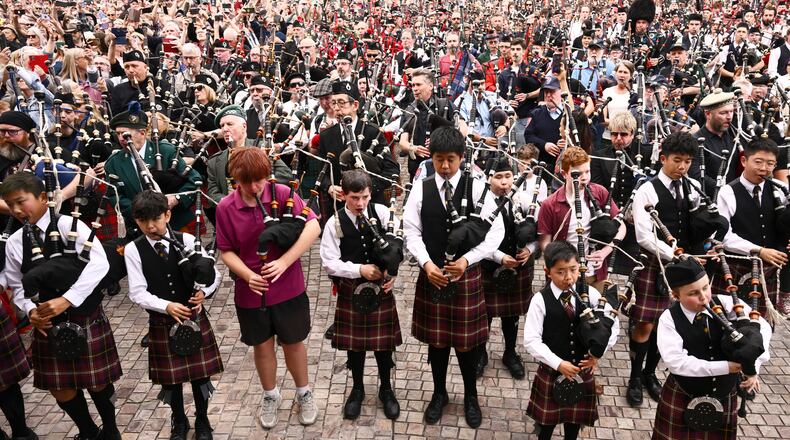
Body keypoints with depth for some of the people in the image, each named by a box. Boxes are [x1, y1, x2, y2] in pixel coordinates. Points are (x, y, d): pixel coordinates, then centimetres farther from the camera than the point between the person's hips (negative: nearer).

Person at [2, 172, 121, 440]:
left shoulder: (68, 225, -14)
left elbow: (99, 264, -24)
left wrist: (66, 300, -28)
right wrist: (30, 310, -11)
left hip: (87, 320, -4)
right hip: (48, 325, 4)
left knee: (97, 382, 9)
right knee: (61, 389, 12)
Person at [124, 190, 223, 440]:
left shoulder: (186, 240, -6)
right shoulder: (133, 250, -7)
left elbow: (213, 274, -2)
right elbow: (138, 293, -10)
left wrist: (204, 291, -21)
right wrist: (167, 306, -24)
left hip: (194, 316, 0)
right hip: (161, 322, 0)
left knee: (200, 371, 10)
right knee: (170, 376, 14)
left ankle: (202, 420, 34)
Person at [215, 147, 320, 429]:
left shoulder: (283, 194, -14)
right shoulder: (225, 208, -9)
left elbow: (313, 228, -21)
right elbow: (226, 251, -2)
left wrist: (283, 262, -28)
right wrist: (248, 275, -19)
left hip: (288, 287, -1)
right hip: (251, 292, 1)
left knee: (293, 341, 16)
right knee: (262, 345, 17)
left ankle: (303, 394, 39)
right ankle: (271, 396, 41)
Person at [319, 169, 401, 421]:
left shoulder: (382, 212, -7)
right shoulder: (335, 223, -10)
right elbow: (329, 263, -11)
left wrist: (392, 272, -16)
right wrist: (360, 270, -20)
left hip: (381, 287, 1)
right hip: (351, 290, 0)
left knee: (383, 341, 12)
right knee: (354, 342, 13)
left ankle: (386, 389, 34)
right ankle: (357, 389, 35)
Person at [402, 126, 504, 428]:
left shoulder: (476, 188, -7)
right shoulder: (421, 189, -2)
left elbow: (495, 231, -8)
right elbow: (412, 231, -1)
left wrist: (466, 260, -18)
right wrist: (427, 263, -16)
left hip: (466, 274, -1)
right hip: (431, 274, 2)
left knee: (467, 339, 10)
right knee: (435, 338, 13)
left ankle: (470, 396, 33)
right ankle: (439, 393, 36)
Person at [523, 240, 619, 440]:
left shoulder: (590, 294, -8)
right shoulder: (540, 300, -16)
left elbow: (613, 324, 1)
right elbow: (531, 340, -16)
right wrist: (558, 363, -21)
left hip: (583, 370, 2)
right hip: (551, 371, -2)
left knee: (576, 418, 19)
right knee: (547, 420, 15)